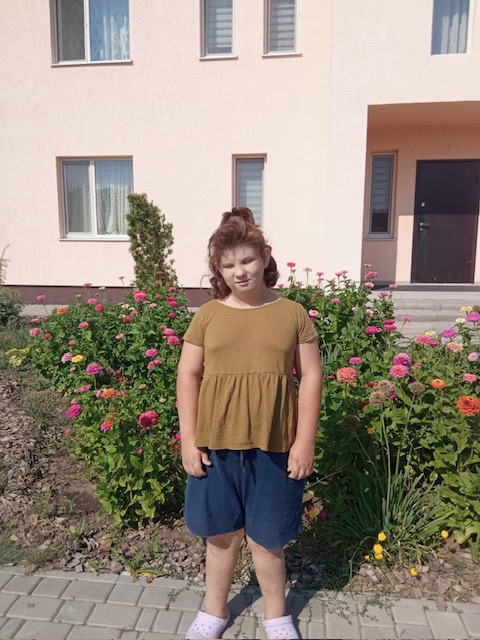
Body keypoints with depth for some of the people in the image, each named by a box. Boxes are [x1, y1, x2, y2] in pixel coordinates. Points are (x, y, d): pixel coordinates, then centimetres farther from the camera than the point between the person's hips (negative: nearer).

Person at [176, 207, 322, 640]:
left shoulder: (293, 314, 0)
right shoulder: (208, 315, 1)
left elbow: (310, 377, 0)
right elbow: (188, 376, 2)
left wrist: (305, 441, -5)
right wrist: (188, 439, -2)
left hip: (274, 447, -1)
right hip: (216, 445, 1)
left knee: (267, 538, 13)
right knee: (222, 534, 16)